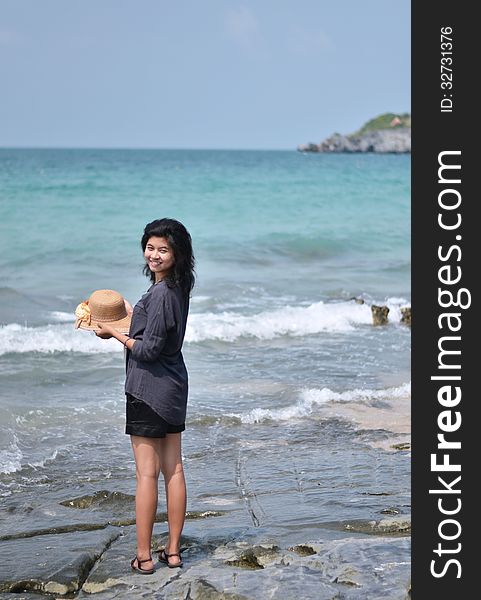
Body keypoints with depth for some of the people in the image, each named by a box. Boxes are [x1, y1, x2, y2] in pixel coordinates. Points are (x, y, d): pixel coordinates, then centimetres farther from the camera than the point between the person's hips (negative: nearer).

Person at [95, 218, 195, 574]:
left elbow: (149, 350, -19)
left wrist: (114, 333, -7)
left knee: (147, 473, -2)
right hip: (174, 386, 9)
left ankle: (144, 557, 4)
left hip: (149, 389, -9)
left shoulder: (161, 294, -20)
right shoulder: (178, 289, 9)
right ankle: (173, 551, 18)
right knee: (173, 470, 11)